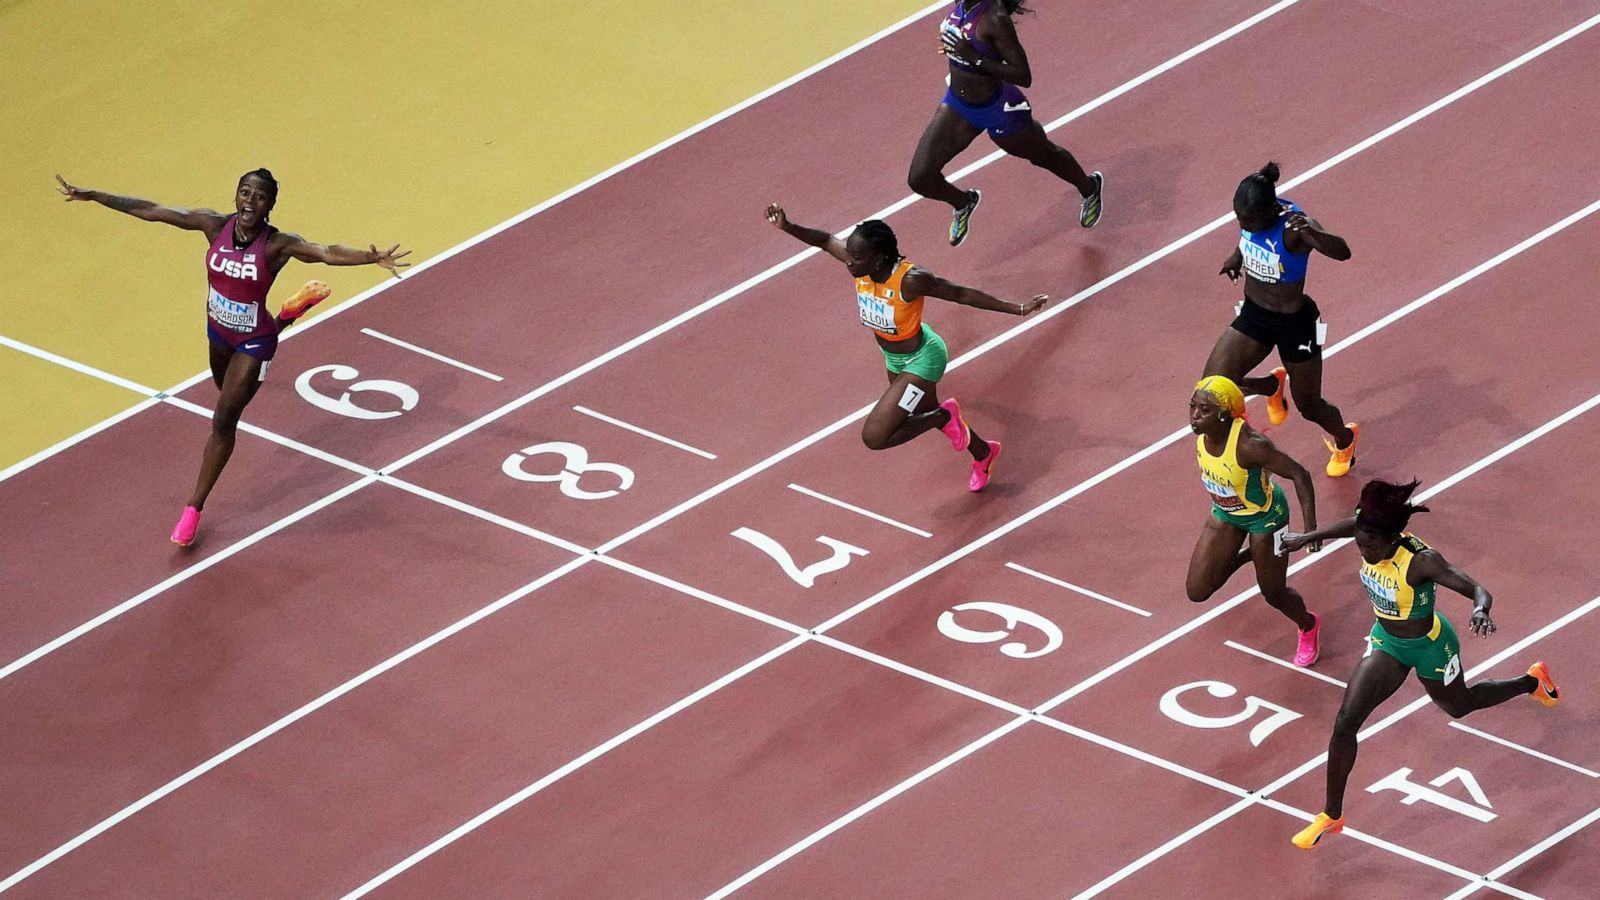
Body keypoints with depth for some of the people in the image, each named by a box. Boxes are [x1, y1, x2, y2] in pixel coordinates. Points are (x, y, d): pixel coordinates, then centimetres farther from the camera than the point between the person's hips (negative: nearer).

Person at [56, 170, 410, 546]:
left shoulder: (277, 245, -29)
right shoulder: (215, 226, -19)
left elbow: (326, 252, -44)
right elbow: (150, 211, -17)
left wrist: (371, 258, -63)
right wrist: (90, 195, -17)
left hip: (253, 341, -5)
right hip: (218, 330, 5)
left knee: (224, 421, -4)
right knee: (227, 392, 33)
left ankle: (194, 509, 12)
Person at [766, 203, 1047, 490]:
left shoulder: (911, 280, -37)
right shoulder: (861, 263, -21)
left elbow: (962, 294, -26)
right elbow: (826, 240, -5)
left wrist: (1018, 309, -22)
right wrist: (788, 227, -22)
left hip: (921, 361, -7)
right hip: (895, 359, 7)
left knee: (874, 438, -12)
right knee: (924, 413, 30)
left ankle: (945, 416, 9)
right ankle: (983, 453, 57)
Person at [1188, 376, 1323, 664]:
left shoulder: (1249, 445, -40)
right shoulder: (1201, 432, -21)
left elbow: (1299, 475, -34)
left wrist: (1310, 530, -38)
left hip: (1264, 516, -6)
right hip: (1224, 514, 6)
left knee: (1274, 594, 12)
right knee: (1197, 592, 6)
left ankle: (1308, 626, 46)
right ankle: (1247, 555, 33)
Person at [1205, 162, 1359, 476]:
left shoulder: (1294, 226, -33)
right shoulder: (1252, 213, -14)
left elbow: (1343, 252, -51)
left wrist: (1310, 231, -68)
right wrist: (1238, 255, 12)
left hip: (1295, 323, -6)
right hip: (1253, 313, 6)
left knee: (1309, 406, 13)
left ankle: (1344, 439, 49)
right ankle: (1273, 385, 28)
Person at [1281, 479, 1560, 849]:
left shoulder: (1421, 561, -39)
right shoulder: (1371, 536, -22)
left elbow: (1478, 590, -42)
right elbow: (1352, 525, 4)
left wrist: (1481, 611, -65)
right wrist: (1308, 538, 15)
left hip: (1430, 646, -5)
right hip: (1387, 641, 5)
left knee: (1459, 706, 28)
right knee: (1345, 722, -7)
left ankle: (1533, 682, 58)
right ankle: (1331, 816, 7)